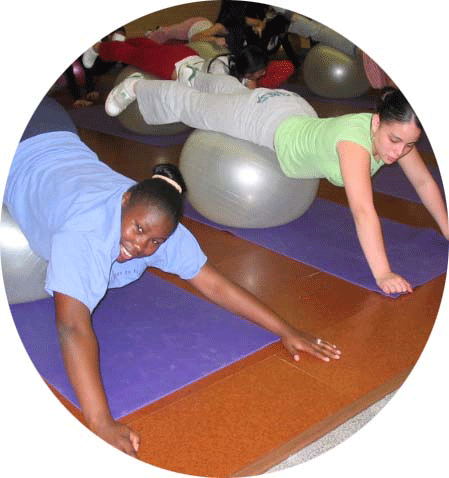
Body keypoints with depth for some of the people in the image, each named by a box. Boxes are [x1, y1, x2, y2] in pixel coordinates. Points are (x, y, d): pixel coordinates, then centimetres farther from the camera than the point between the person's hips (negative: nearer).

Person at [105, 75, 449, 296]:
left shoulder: (398, 130, -24)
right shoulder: (356, 139, -46)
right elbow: (363, 211, -53)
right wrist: (382, 274, -57)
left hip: (297, 112, 6)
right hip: (268, 120, -6)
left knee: (237, 93, 36)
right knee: (192, 106, 18)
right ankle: (136, 87, 45)